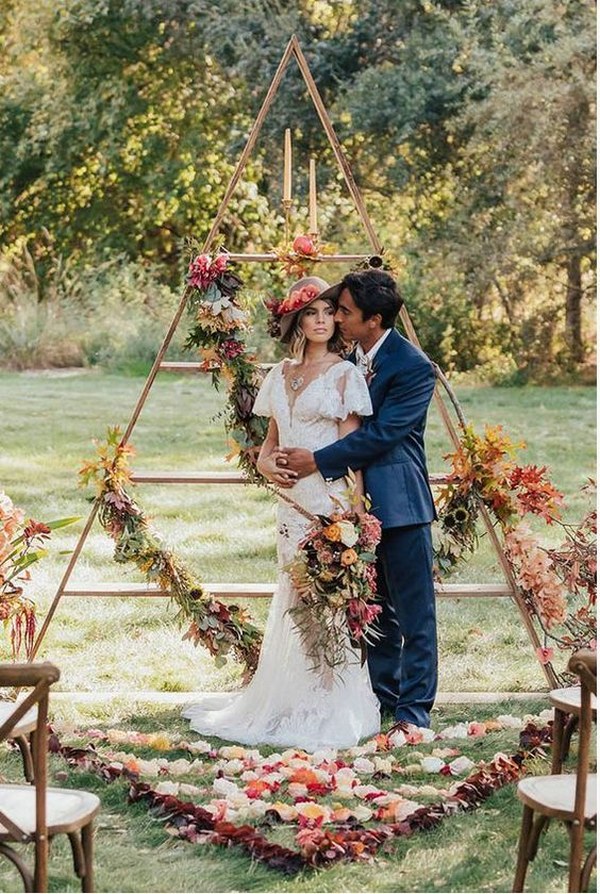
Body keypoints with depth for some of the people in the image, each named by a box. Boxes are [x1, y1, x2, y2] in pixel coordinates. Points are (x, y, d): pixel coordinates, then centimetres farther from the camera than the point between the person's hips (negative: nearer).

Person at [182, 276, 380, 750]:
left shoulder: (344, 374, -3)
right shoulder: (281, 374, 13)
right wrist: (269, 466, -4)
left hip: (330, 501, -6)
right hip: (292, 502, 6)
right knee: (293, 600, 11)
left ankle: (331, 707, 3)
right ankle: (294, 702, 21)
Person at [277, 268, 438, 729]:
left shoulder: (414, 367, -15)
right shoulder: (345, 359, 8)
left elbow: (381, 433, -21)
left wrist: (318, 461, -20)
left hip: (400, 503, -7)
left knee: (414, 613, 0)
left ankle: (413, 708, 7)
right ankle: (381, 696, 26)